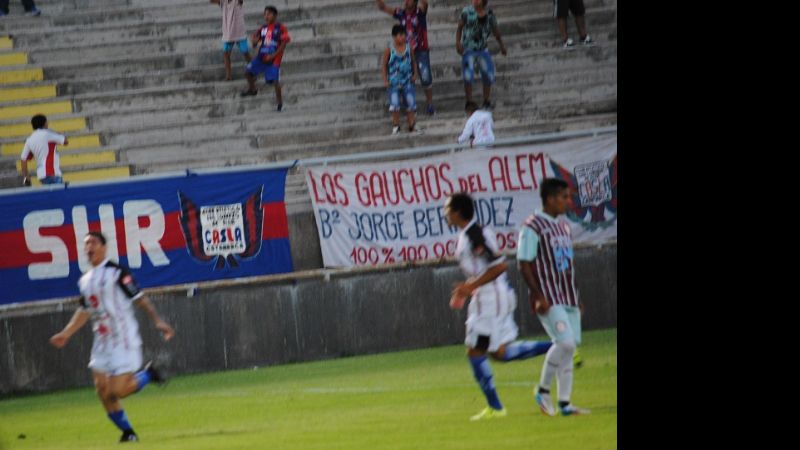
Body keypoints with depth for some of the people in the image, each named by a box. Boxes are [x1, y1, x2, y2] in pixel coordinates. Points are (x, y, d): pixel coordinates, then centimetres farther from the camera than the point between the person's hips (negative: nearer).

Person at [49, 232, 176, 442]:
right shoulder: (85, 281, 13)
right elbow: (84, 311, 22)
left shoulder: (117, 272, -10)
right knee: (102, 390, 0)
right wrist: (65, 334, 17)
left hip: (123, 340, -7)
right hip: (102, 343, 7)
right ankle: (127, 432, 15)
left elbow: (139, 298, -12)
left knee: (116, 392, -14)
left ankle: (148, 374, 13)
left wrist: (157, 321, -19)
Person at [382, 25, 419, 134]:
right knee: (394, 104, -9)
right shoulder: (389, 49, -8)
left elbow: (413, 61, 11)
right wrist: (385, 80, -4)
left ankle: (412, 125, 14)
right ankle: (396, 126, 3)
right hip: (394, 82, -2)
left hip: (407, 81, 2)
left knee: (410, 104, 3)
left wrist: (414, 74, 0)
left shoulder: (408, 47, -2)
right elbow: (384, 64, -1)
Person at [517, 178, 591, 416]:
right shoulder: (533, 227, -10)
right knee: (565, 343, -18)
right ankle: (543, 390, -1)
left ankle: (564, 403, 10)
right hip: (548, 299, -8)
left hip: (568, 297, 8)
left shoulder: (563, 226, 15)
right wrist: (538, 296, -18)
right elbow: (524, 264, -12)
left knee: (570, 347, 5)